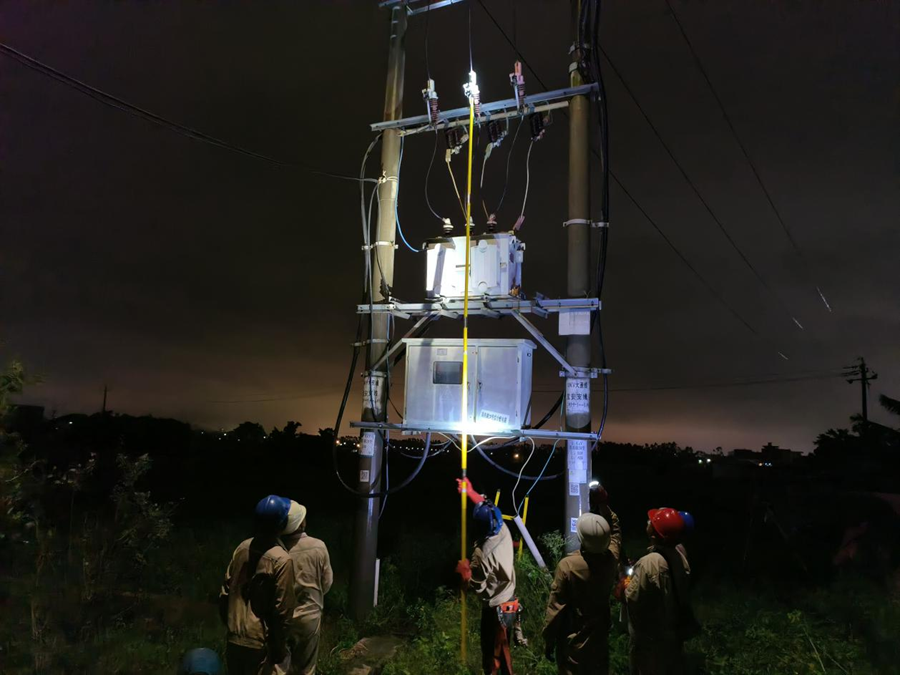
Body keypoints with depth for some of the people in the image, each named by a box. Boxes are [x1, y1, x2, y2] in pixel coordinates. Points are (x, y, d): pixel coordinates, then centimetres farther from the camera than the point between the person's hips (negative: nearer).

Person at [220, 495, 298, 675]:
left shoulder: (242, 548, -3)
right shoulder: (281, 560, -21)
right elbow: (282, 612, -17)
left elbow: (225, 593, 6)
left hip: (234, 638, 6)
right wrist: (280, 649, -5)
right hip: (259, 643, -6)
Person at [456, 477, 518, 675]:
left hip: (495, 610, -8)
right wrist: (471, 492, 15)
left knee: (492, 656, 9)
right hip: (510, 605, 8)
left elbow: (477, 586, -19)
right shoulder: (504, 532, -8)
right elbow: (488, 508, 10)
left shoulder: (482, 553, -28)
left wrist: (464, 570, -3)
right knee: (503, 652, 24)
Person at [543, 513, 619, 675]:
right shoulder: (611, 560, -12)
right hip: (599, 639, 4)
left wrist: (548, 642, -6)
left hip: (572, 642, -4)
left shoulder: (567, 565, -25)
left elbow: (555, 607, -18)